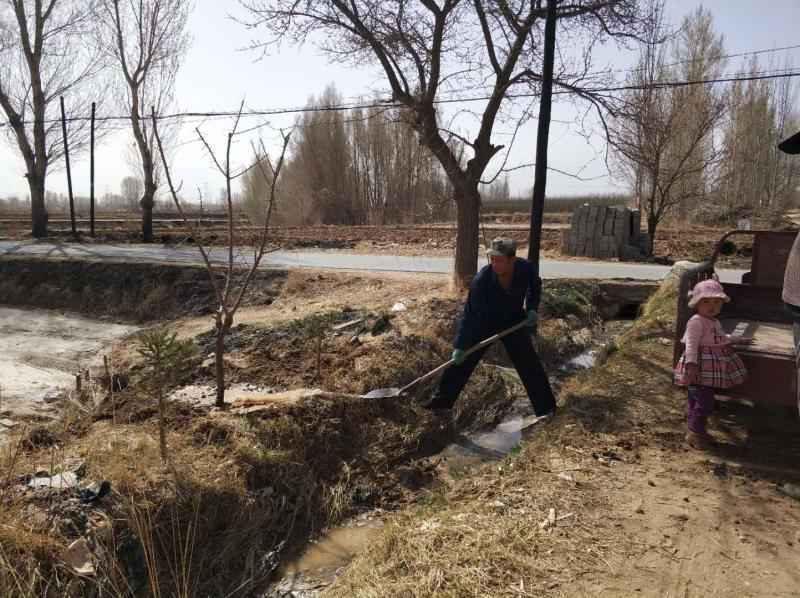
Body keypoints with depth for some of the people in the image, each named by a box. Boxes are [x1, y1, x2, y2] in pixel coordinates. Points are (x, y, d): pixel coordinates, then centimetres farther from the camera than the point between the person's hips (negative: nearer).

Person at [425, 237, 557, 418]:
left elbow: (535, 286, 2)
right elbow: (470, 314, -28)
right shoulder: (481, 280, -32)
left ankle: (546, 408, 12)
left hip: (514, 321, 2)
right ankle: (442, 401, 12)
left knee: (530, 364, -3)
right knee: (461, 360, -3)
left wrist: (532, 308, -12)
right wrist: (460, 346, -31)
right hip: (484, 322, -1)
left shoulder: (525, 268, -24)